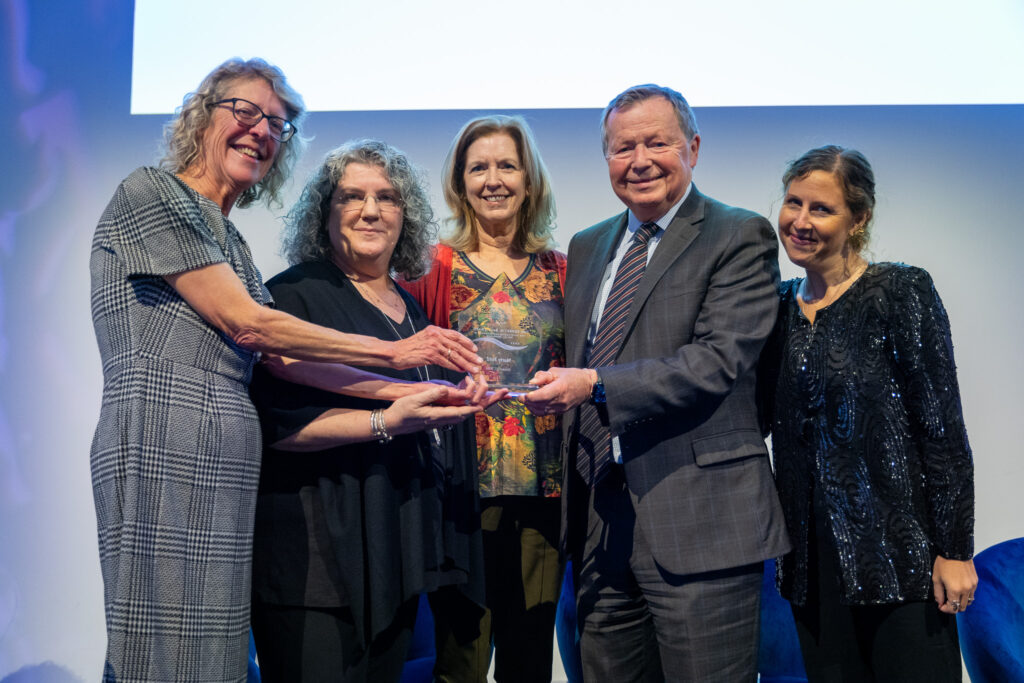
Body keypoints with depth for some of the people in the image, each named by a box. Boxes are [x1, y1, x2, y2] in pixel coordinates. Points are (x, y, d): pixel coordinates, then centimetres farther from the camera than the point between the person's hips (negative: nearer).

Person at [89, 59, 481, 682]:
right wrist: (396, 351, -4)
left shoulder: (229, 241, 23)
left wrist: (402, 392, 2)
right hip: (161, 450, -8)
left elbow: (282, 358, 12)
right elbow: (248, 324, -8)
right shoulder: (151, 193, -1)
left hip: (225, 462, 8)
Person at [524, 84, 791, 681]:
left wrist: (598, 384, -20)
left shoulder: (740, 238, -3)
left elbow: (720, 361, -15)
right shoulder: (588, 246, 17)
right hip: (600, 517, 6)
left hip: (699, 520, -6)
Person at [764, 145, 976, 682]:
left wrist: (954, 550, -12)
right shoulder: (778, 305, 9)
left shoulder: (901, 291, -7)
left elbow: (944, 429, -9)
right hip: (812, 555, 5)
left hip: (897, 548, -5)